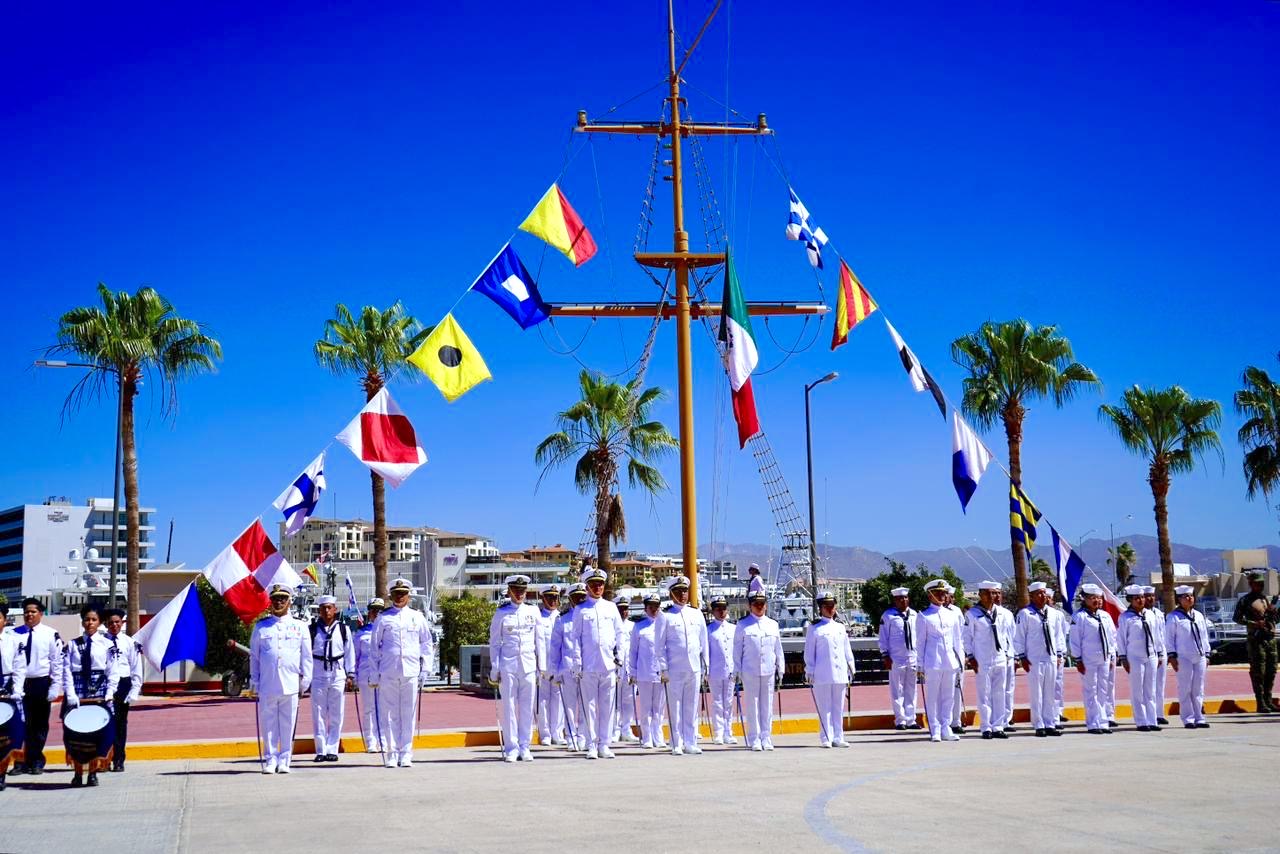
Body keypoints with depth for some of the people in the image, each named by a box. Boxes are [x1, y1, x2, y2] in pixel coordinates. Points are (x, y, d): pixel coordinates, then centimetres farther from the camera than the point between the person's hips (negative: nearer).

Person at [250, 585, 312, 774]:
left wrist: (304, 681, 5)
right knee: (268, 724, 2)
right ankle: (270, 760, 9)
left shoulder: (299, 627, 10)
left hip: (290, 685, 0)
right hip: (267, 685, 0)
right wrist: (254, 683, 6)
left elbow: (306, 656, 11)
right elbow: (254, 657, 12)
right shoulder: (261, 627, 10)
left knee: (288, 725, 2)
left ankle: (284, 761, 9)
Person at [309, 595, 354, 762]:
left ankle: (332, 750, 9)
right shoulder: (312, 629, 3)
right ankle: (321, 750, 8)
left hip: (338, 675, 0)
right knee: (318, 714, 1)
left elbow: (349, 651, 9)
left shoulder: (343, 629, 5)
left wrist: (350, 674, 6)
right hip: (318, 675, 0)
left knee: (336, 715, 2)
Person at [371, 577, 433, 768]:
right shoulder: (383, 619, 7)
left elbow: (426, 645, 13)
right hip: (388, 673, -1)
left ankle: (406, 754, 8)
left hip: (411, 672, 1)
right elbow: (375, 646, 10)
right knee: (390, 714, 1)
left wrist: (424, 671, 6)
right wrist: (374, 673, 4)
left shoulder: (418, 618, 10)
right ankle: (392, 754, 6)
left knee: (408, 714, 2)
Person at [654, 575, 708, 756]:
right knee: (675, 707, -1)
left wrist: (704, 667, 11)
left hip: (694, 669, 3)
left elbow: (703, 642, 15)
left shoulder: (697, 614, 12)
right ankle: (676, 744, 5)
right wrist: (663, 669, -7)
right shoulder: (665, 616, 1)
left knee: (692, 707, 6)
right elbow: (659, 645, 0)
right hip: (674, 670, -3)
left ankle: (690, 743, 11)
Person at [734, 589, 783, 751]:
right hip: (750, 671, -3)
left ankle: (766, 738, 11)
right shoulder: (742, 625, 2)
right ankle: (754, 739, 5)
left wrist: (780, 670, 12)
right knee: (752, 706, 0)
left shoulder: (773, 624, 11)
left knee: (767, 706, 5)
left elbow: (778, 649, 14)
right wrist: (737, 671, -2)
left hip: (769, 671, 3)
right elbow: (737, 650, 3)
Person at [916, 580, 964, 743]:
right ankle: (935, 730, 5)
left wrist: (960, 661, 13)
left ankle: (946, 729, 14)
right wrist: (920, 665, 0)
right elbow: (920, 642, 2)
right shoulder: (924, 616, 1)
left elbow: (958, 639, 17)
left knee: (949, 697, 7)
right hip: (932, 662, -4)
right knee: (933, 697, -1)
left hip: (951, 662, 4)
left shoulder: (952, 615, 12)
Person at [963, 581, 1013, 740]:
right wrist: (970, 657, -4)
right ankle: (986, 728, 3)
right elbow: (967, 637, 0)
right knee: (984, 695, -2)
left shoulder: (1003, 614, 9)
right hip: (982, 661, -4)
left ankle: (998, 727, 11)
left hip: (1001, 659, 4)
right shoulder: (973, 614, -1)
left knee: (999, 694, 6)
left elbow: (1008, 635, 15)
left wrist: (1008, 654, 10)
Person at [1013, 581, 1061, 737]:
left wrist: (1058, 654, 14)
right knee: (1037, 694, -2)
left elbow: (1056, 635, 18)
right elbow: (1018, 637, -4)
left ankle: (1050, 724, 13)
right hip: (1034, 660, -5)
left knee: (1050, 693, 8)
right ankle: (1039, 726, 3)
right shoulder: (1025, 613, -5)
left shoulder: (1051, 613, 11)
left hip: (1051, 658, 5)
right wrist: (1022, 657, -7)